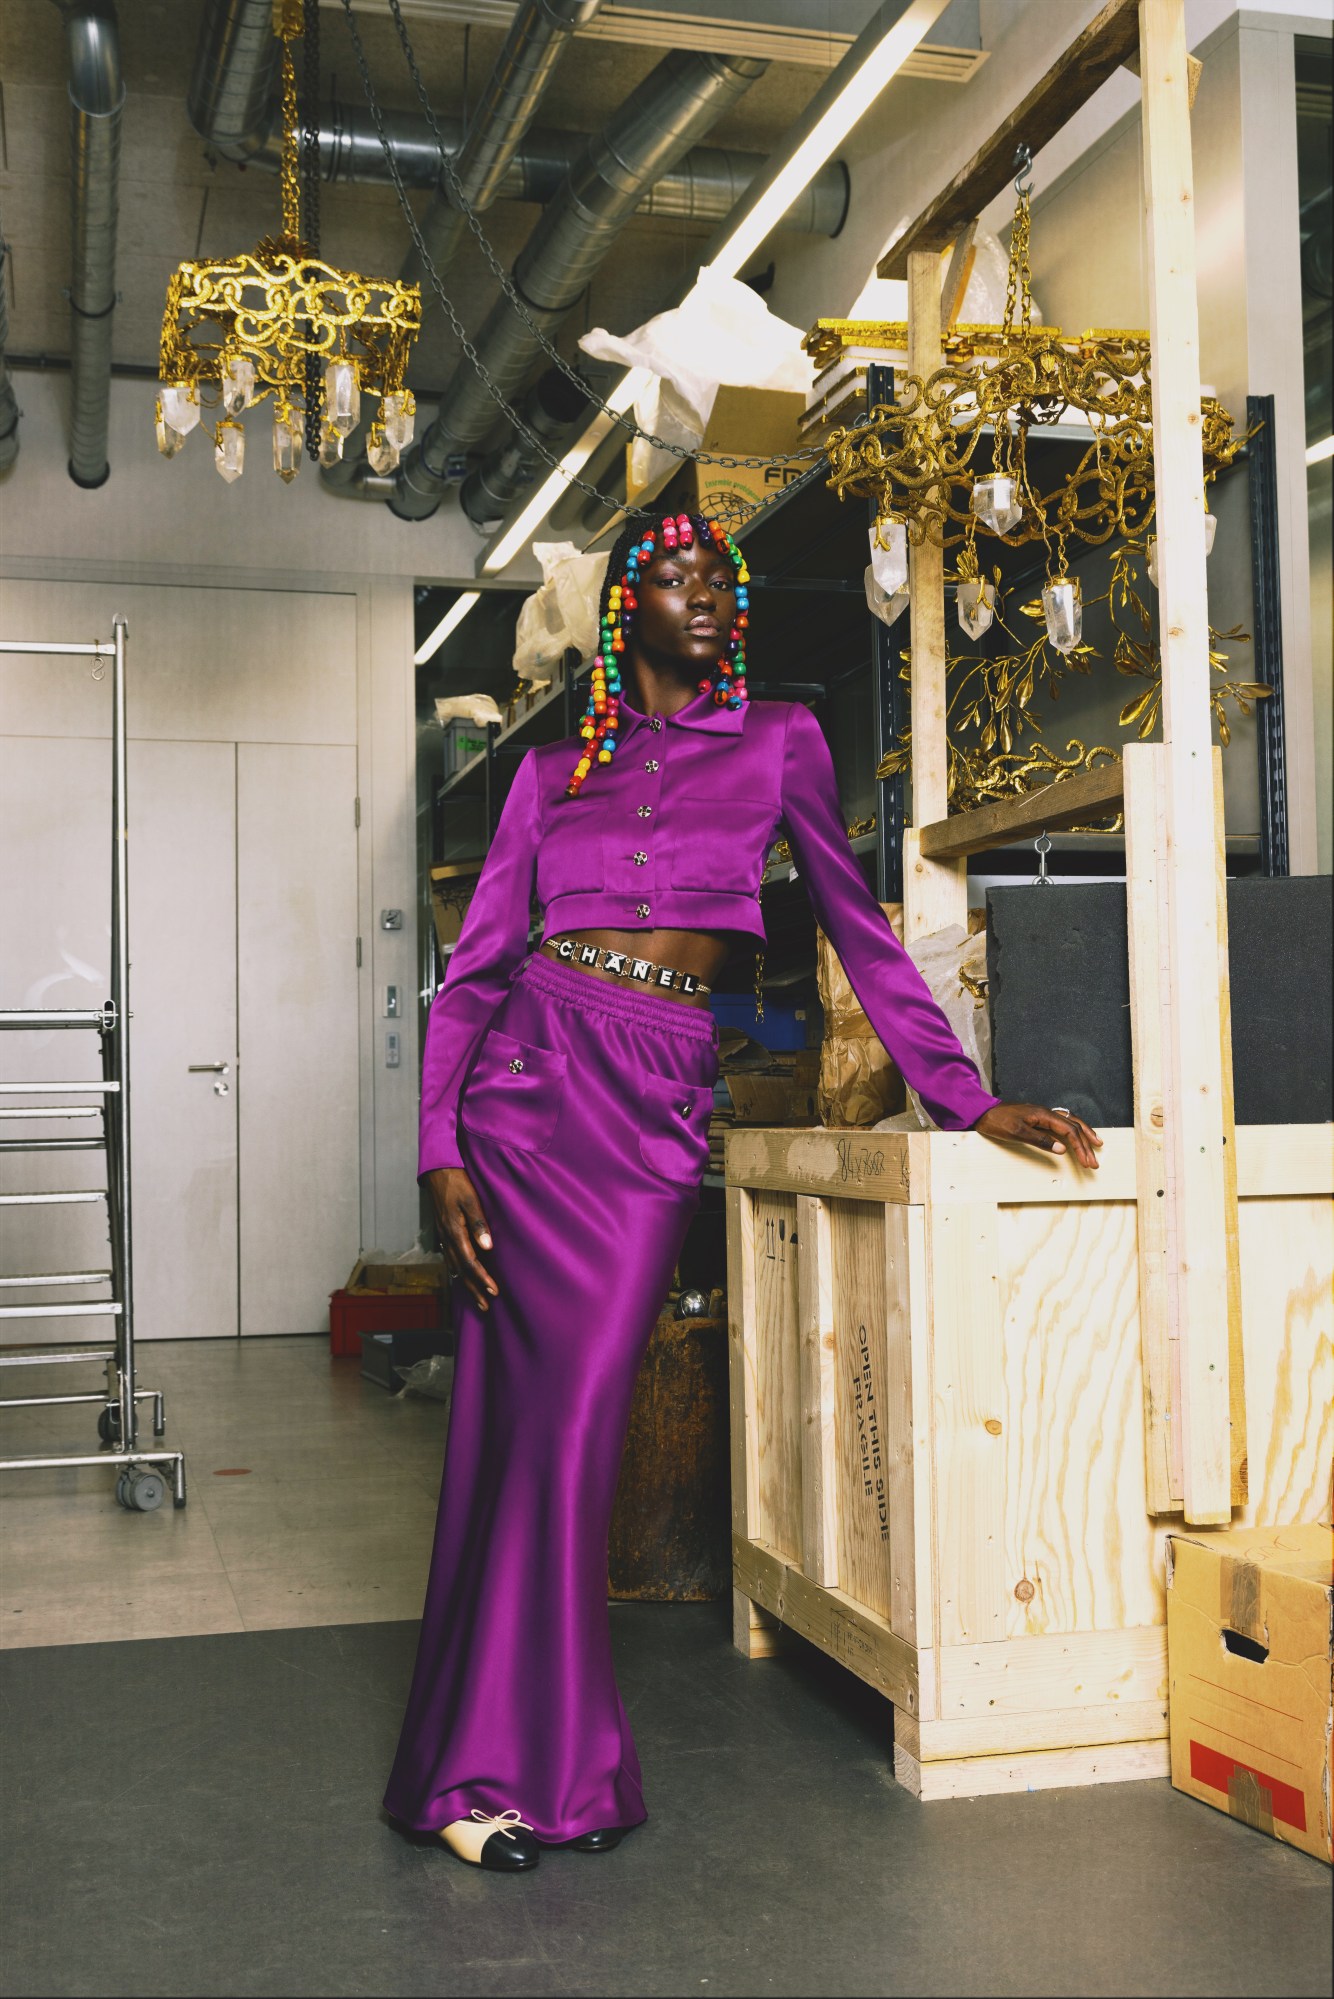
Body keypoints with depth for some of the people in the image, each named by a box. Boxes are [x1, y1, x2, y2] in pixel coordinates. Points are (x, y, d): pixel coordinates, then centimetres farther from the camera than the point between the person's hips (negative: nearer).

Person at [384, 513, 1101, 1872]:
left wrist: (965, 1095, 4)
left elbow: (856, 924, 11)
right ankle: (505, 1764, 10)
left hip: (659, 1109, 0)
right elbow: (474, 968, 8)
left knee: (573, 1425, -3)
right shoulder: (554, 772, 12)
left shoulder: (778, 741, 12)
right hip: (531, 1082, 0)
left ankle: (515, 1752, 13)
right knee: (527, 1418, -2)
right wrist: (442, 1153, -4)